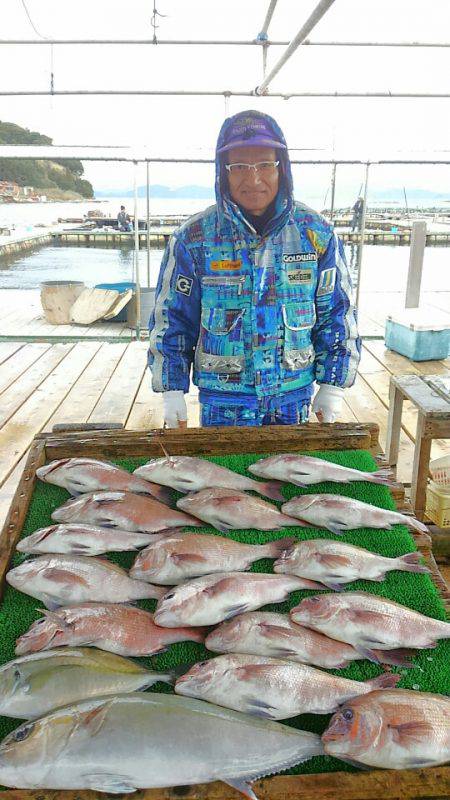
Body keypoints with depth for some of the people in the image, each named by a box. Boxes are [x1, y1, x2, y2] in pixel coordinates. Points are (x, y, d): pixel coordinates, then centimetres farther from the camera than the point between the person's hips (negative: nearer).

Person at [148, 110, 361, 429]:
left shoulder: (316, 233, -3)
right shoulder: (194, 237, -7)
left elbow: (337, 315, 3)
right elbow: (170, 318, -1)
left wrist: (333, 387, 1)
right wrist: (173, 392, -2)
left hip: (295, 397, 2)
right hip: (221, 399, -1)